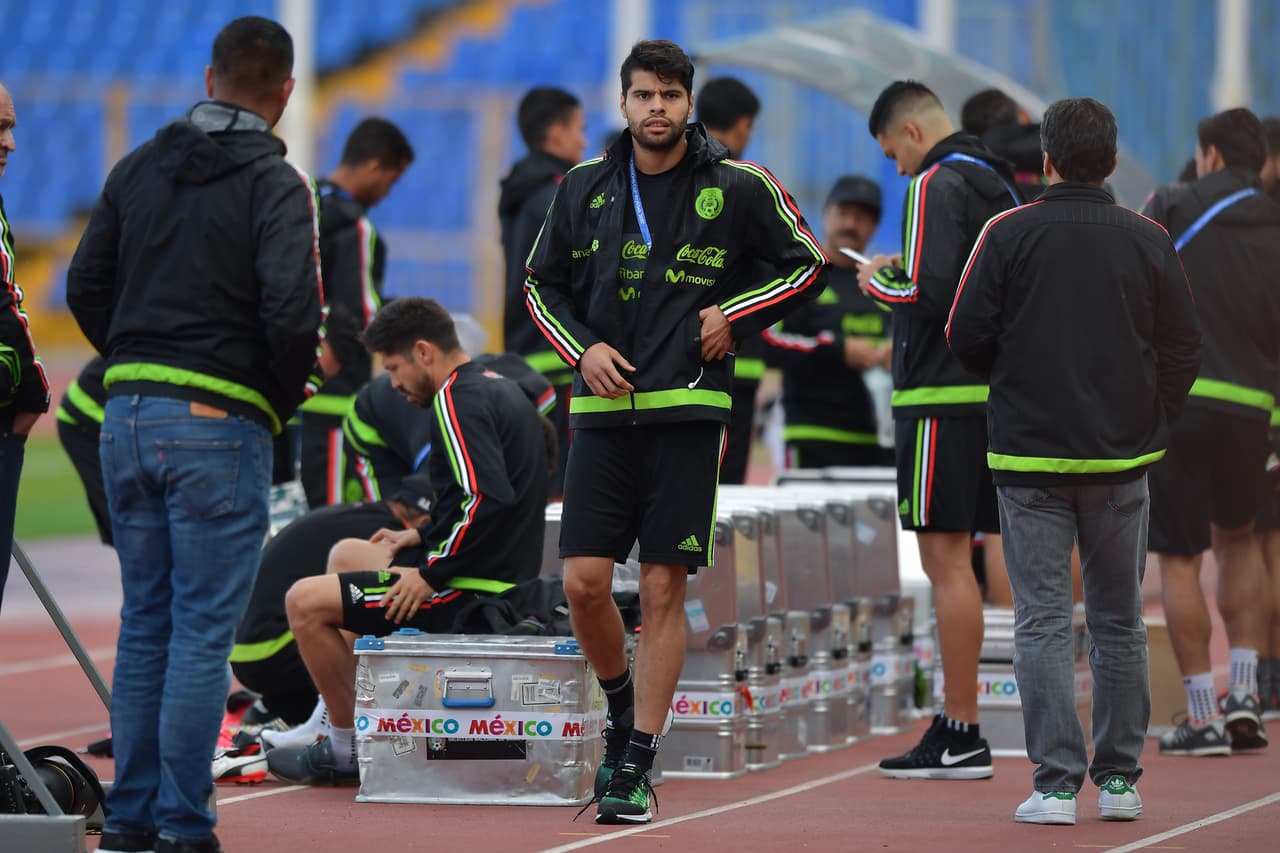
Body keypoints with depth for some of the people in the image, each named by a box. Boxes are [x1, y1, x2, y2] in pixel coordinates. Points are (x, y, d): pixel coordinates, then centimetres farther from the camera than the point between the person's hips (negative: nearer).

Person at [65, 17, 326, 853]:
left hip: (128, 416, 6)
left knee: (145, 620, 14)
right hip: (221, 425, -6)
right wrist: (283, 398, -1)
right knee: (203, 628, -2)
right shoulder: (276, 184, -9)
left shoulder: (138, 168, 10)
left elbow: (86, 287, 13)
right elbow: (292, 312, -18)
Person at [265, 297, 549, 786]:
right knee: (345, 556, 28)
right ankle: (337, 719, 27)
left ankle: (348, 750, -1)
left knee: (306, 602, -8)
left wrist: (431, 574, -20)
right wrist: (422, 537, 17)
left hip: (471, 597, -11)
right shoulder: (497, 388, 14)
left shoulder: (456, 401, -17)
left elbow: (487, 498, -29)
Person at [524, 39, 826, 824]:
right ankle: (621, 705, 22)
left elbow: (806, 264, 10)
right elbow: (544, 282, 18)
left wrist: (734, 315, -3)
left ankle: (637, 766, 2)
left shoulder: (738, 188, 0)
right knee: (584, 580, -6)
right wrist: (581, 348, 1)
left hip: (687, 410, -2)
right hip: (603, 407, 2)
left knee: (664, 589, -3)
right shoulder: (586, 187, 7)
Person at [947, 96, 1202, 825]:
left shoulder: (1009, 234, -6)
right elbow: (1184, 344, 3)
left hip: (1030, 458, -2)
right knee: (1119, 619, 12)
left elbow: (967, 336, -5)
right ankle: (1120, 779, 13)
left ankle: (1057, 783, -7)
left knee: (1043, 620, 0)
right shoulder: (1148, 240, 0)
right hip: (1122, 461, 2)